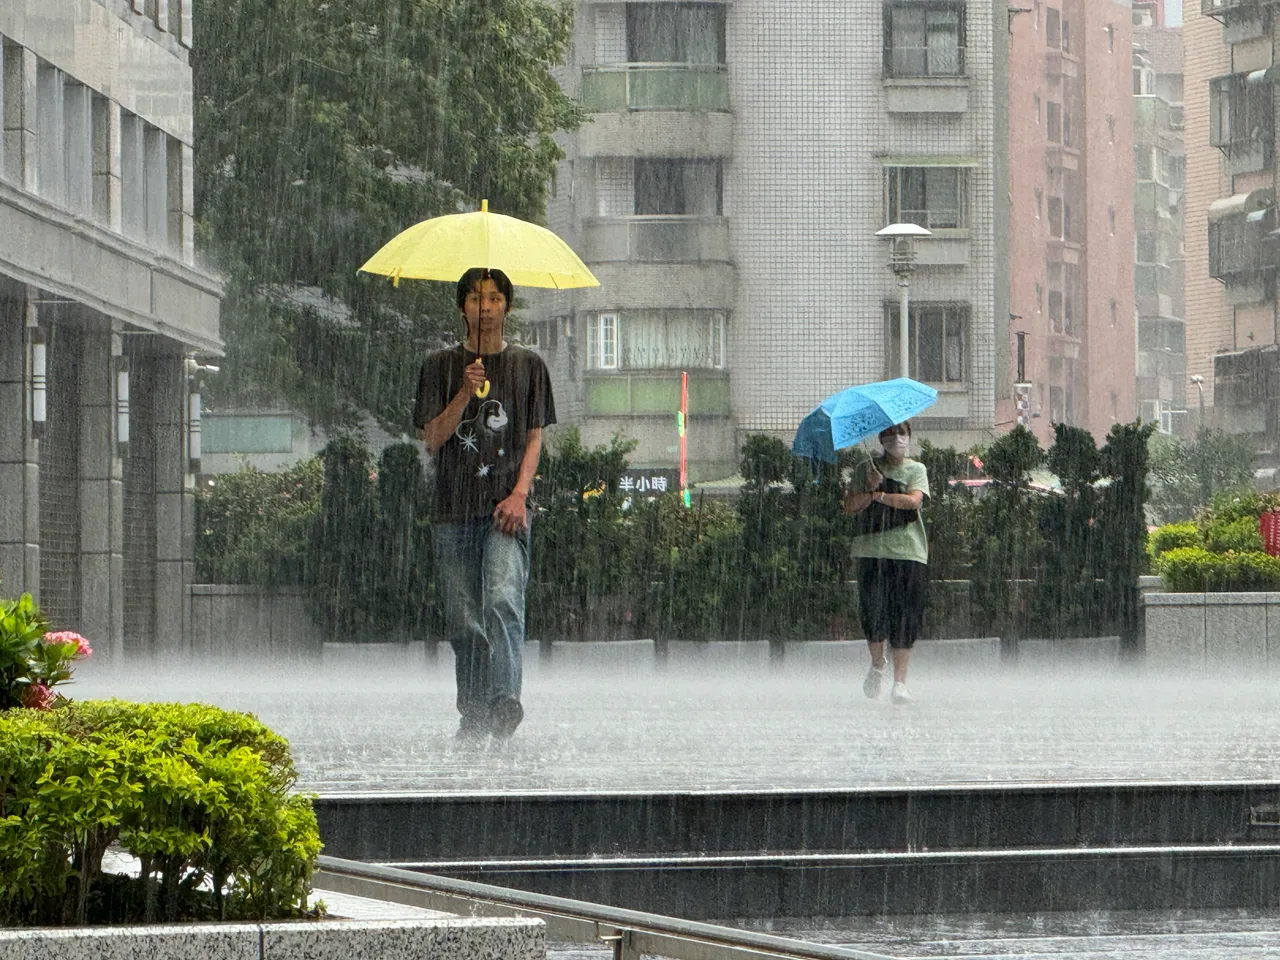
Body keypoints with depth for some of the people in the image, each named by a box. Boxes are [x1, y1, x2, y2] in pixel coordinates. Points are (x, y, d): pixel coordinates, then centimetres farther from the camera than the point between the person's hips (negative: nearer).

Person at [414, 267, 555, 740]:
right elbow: (433, 439, 3)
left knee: (502, 600, -22)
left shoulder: (527, 365, 11)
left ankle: (505, 701, -31)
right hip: (454, 507, 2)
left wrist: (519, 493, -7)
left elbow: (534, 438, 8)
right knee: (463, 619, 2)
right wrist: (466, 393, -12)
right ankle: (474, 714, 12)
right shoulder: (441, 366, 11)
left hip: (505, 507, -2)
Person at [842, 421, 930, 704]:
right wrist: (872, 488, -11)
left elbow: (913, 501, -8)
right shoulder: (866, 469, 13)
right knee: (873, 613, -9)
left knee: (905, 618, -5)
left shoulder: (916, 470, 10)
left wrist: (878, 495, -7)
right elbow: (850, 506, 3)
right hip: (871, 550, 1)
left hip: (909, 552, 0)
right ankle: (877, 665, 17)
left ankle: (900, 681, -1)